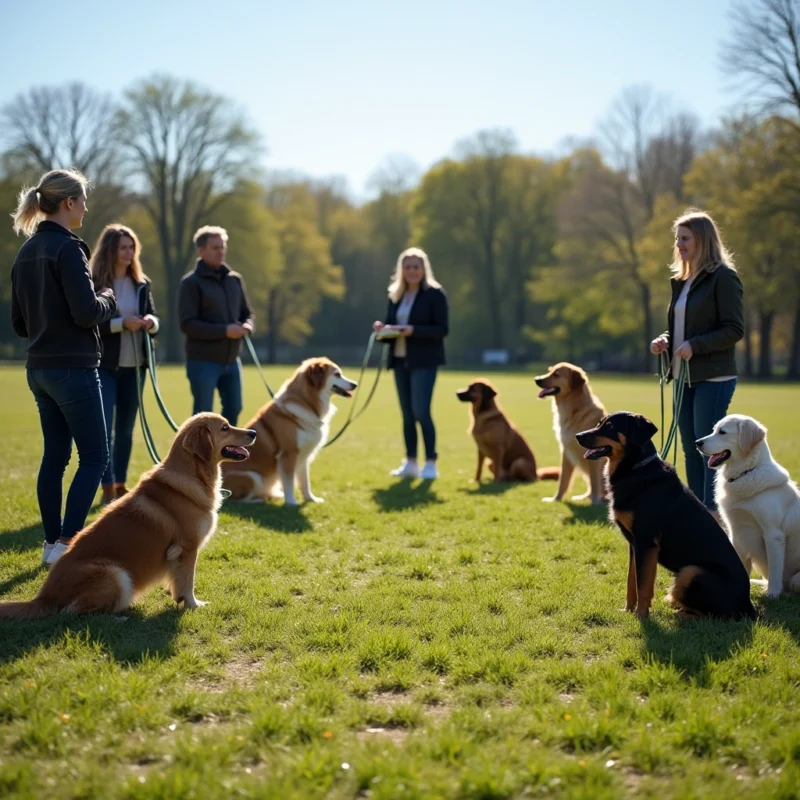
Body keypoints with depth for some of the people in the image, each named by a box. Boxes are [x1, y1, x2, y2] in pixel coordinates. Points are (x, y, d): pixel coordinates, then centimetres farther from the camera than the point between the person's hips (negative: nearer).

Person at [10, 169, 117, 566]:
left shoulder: (26, 251, 11)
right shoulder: (67, 248, -15)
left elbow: (19, 321, 16)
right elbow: (87, 312, -20)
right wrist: (109, 300, -2)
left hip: (39, 368, 8)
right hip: (73, 367, -8)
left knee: (55, 456, 13)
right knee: (95, 456, -1)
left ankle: (53, 542, 17)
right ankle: (67, 544, -6)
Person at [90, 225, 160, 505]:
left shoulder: (141, 283, 10)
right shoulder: (93, 283, -7)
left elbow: (153, 317, 12)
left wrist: (151, 322, -11)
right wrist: (121, 323, -23)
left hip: (134, 366, 5)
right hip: (104, 365, -5)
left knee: (126, 427, 11)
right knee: (104, 427, -7)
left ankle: (120, 484, 20)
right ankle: (108, 488, -4)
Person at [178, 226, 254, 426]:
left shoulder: (235, 279, 10)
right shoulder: (191, 282, -8)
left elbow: (247, 313, 18)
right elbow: (187, 324, -15)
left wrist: (246, 327, -7)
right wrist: (224, 331, -21)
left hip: (231, 360, 6)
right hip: (203, 361, -6)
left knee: (233, 409, 12)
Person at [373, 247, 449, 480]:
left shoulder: (434, 294, -5)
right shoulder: (395, 294, 13)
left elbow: (441, 330, -10)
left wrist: (413, 330, -22)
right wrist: (382, 328, -5)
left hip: (424, 361, -6)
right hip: (400, 359, 6)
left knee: (421, 411, -12)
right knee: (407, 414, 8)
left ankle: (430, 463, -5)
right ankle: (410, 463, 13)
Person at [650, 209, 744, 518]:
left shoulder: (722, 277, -9)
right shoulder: (682, 280, 16)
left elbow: (735, 329, -13)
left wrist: (695, 345, -23)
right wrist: (665, 341, 4)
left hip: (713, 378, -8)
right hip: (684, 377, 8)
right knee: (691, 450, 10)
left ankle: (713, 517, -5)